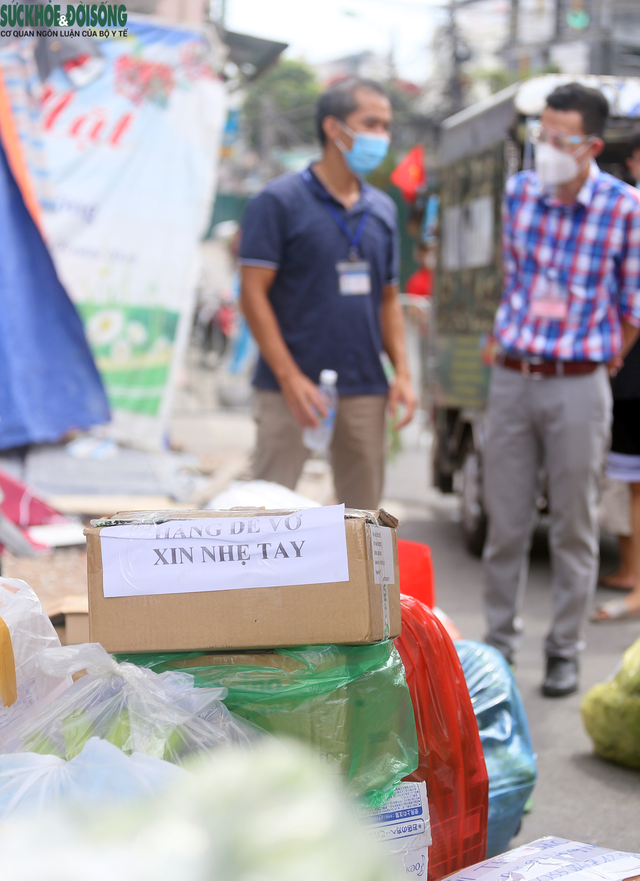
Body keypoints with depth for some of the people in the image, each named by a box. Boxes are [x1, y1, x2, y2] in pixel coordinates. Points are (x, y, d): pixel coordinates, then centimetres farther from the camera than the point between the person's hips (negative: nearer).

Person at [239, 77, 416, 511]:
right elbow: (253, 293, -9)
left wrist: (402, 373, 5)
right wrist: (291, 378, -16)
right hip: (293, 389, -5)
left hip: (365, 390, 5)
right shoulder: (279, 201, -5)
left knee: (364, 513, 9)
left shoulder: (382, 210, 14)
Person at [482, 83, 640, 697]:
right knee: (505, 523, 9)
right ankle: (499, 641, 21)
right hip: (511, 378, 3)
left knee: (573, 527, 5)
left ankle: (564, 650, 17)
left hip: (577, 386, -3)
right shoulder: (518, 192, 4)